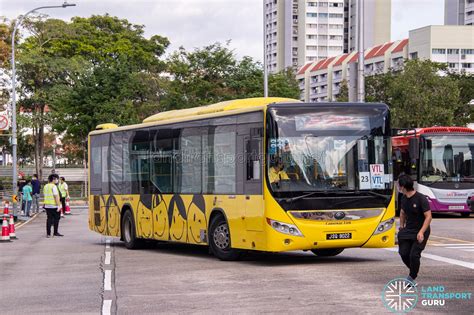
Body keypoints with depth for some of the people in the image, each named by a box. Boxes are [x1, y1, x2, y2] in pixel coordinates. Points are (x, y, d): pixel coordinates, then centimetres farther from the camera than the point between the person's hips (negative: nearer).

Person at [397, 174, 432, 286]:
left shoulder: (421, 199, -19)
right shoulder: (404, 198, 3)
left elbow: (428, 217, -21)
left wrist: (421, 232, -30)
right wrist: (401, 227, 15)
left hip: (420, 232, -6)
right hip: (408, 230, 6)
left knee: (414, 255, -13)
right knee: (404, 253, -3)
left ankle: (412, 278, 6)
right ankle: (414, 271, 24)